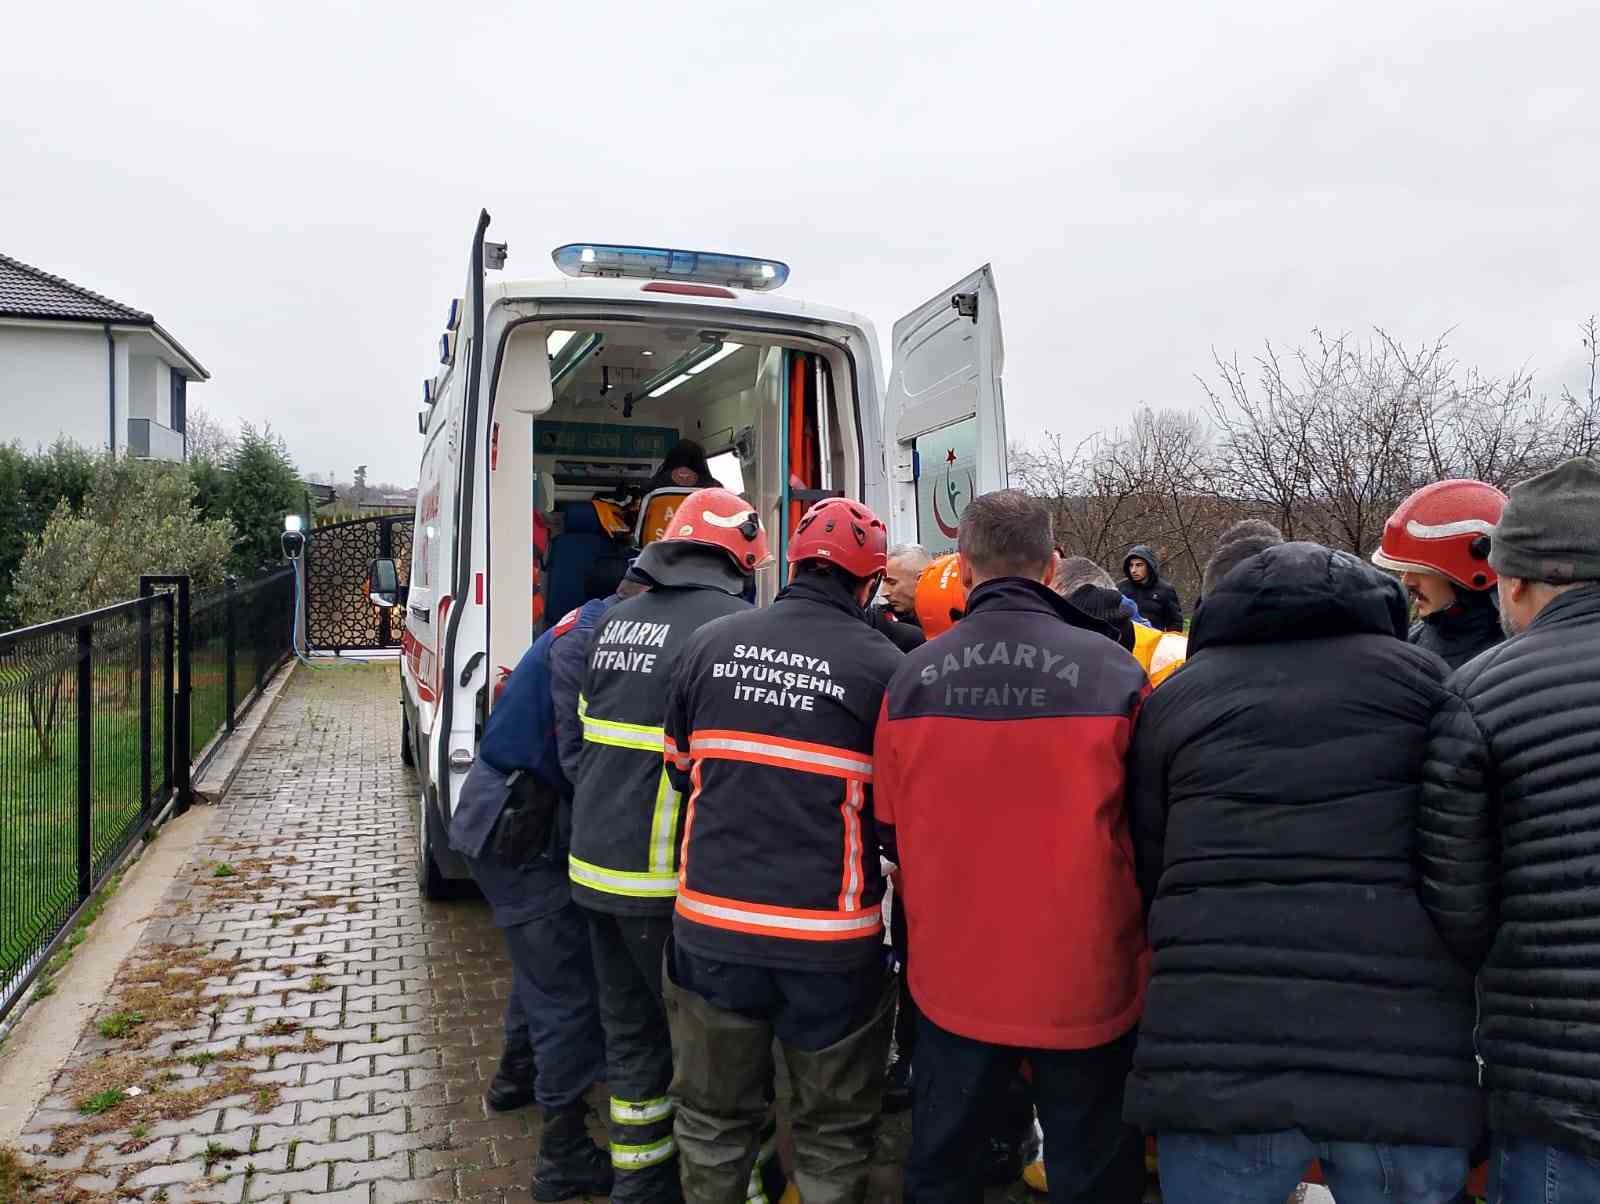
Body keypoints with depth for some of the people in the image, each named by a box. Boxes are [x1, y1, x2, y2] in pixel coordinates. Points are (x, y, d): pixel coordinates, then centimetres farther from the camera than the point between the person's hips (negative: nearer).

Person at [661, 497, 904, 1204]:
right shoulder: (882, 665, -13)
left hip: (711, 926, 3)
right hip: (830, 941, -3)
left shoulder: (709, 645, -2)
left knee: (712, 1118, 22)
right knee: (833, 1128, 18)